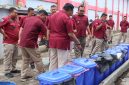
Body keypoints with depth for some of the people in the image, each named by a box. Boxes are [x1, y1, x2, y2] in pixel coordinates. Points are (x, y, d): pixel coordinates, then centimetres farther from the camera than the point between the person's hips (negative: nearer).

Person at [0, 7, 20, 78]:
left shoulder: (16, 20, 13)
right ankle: (7, 71, 5)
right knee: (8, 57, -3)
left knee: (15, 57, 16)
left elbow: (18, 28, 26)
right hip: (8, 42, -9)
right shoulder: (6, 19, -13)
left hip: (16, 42, 9)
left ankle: (13, 69, 28)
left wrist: (18, 36, 14)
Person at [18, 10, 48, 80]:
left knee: (25, 60, 18)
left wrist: (20, 40, 19)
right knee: (37, 60, 6)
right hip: (30, 44, -7)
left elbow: (21, 30, 16)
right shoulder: (40, 22, -8)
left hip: (22, 43, 8)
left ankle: (24, 75, 21)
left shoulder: (28, 19, 14)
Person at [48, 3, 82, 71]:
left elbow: (49, 30, 14)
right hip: (62, 42, -7)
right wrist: (78, 43, -6)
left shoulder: (53, 16, 10)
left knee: (52, 62, 13)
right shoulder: (67, 18, -12)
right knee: (62, 64, 0)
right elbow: (70, 34, -14)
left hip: (53, 42, 7)